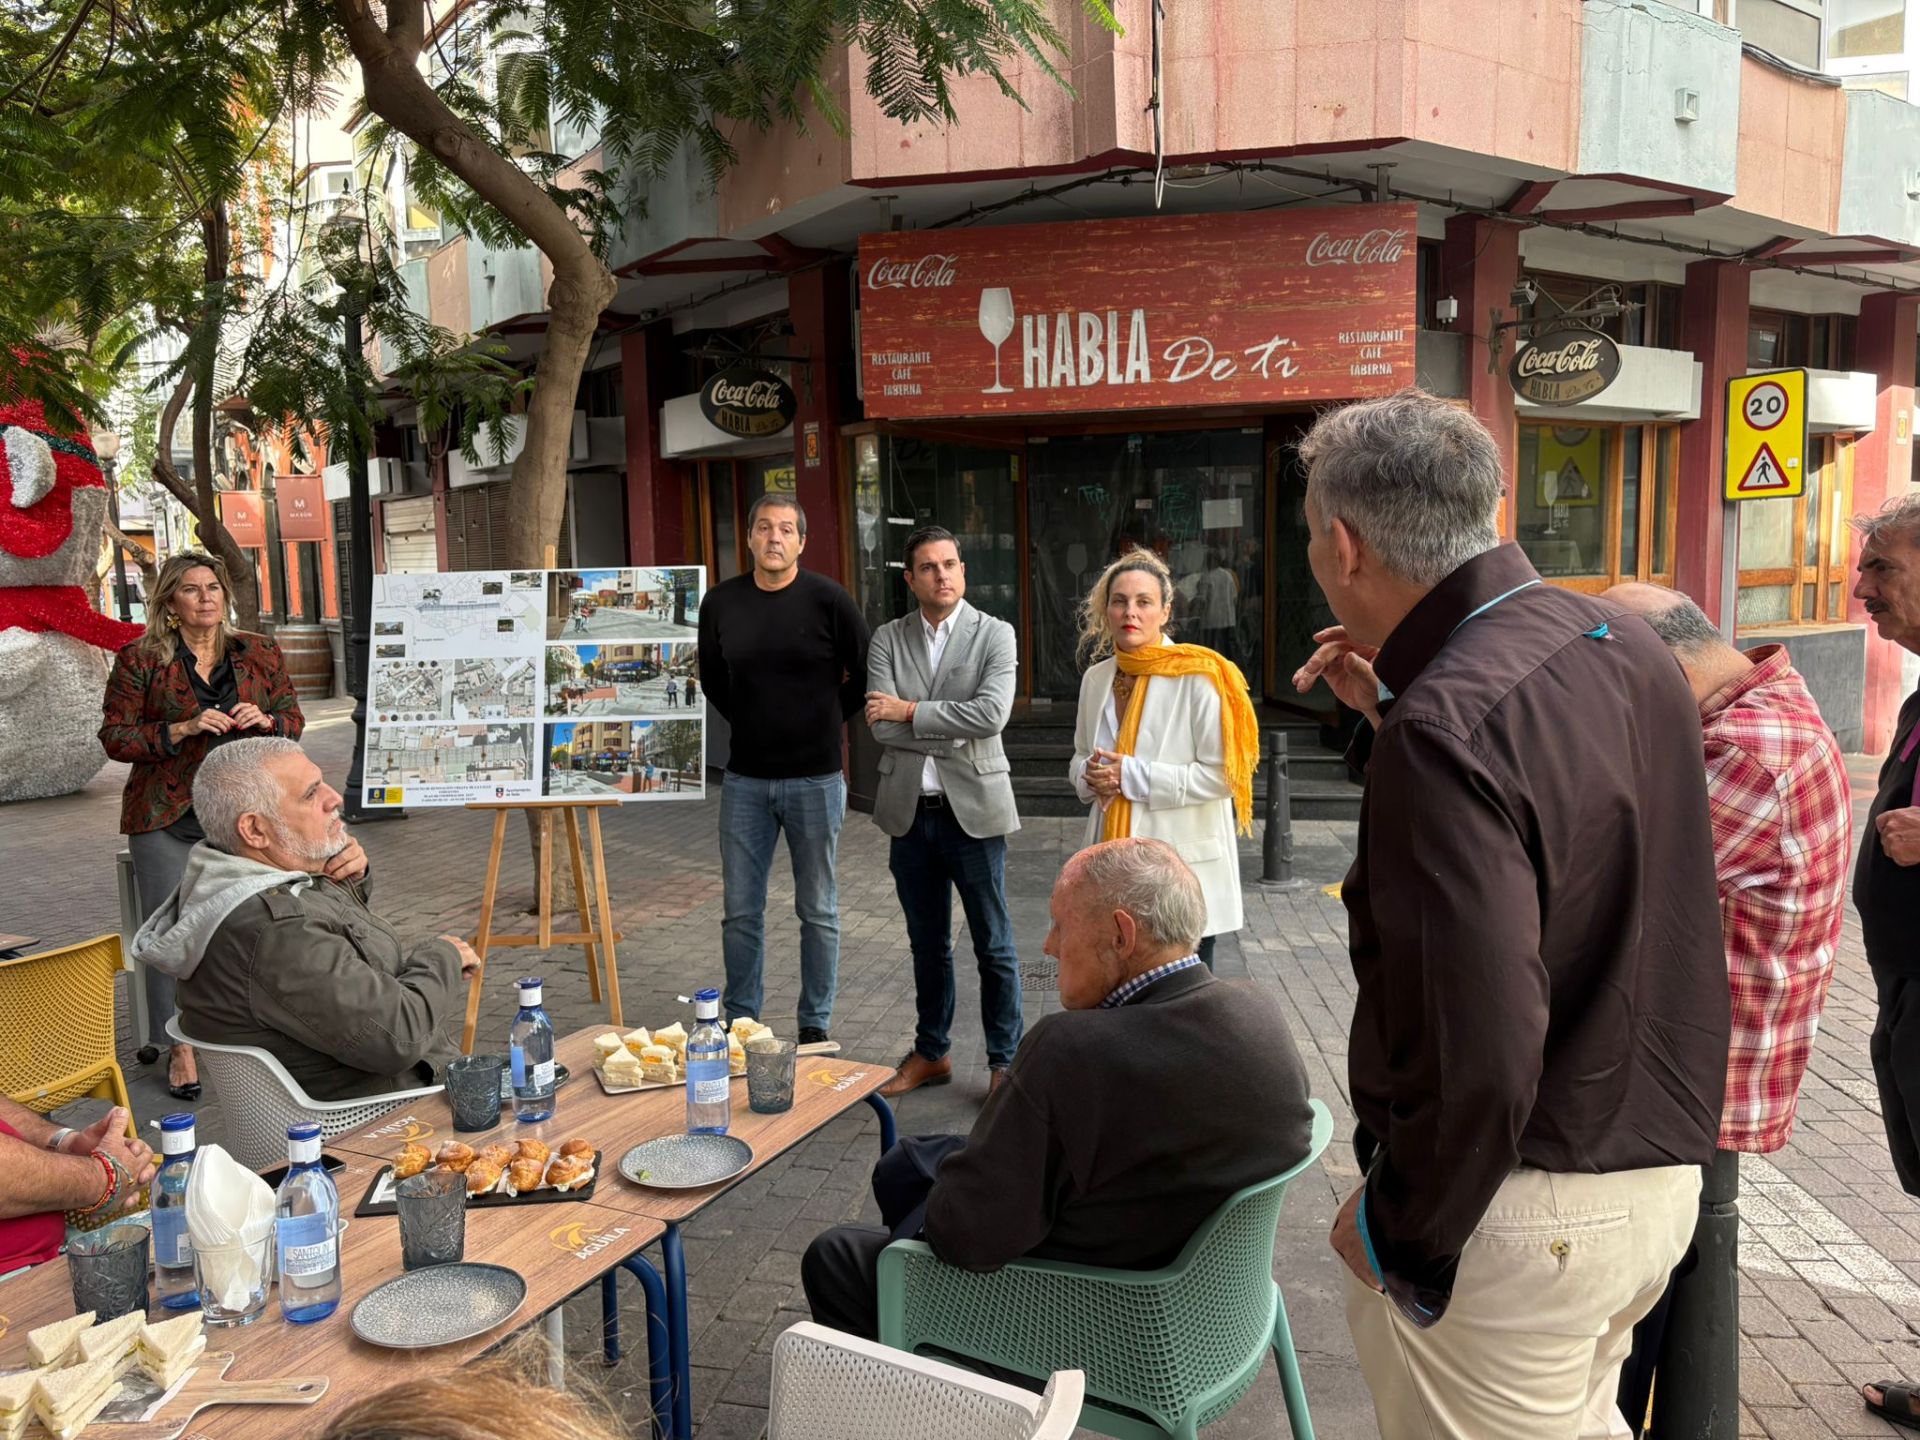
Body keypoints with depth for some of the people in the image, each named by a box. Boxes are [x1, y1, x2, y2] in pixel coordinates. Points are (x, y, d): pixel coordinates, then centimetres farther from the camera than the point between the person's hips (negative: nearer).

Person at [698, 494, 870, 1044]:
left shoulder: (828, 600, -7)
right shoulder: (720, 602, 2)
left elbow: (864, 675, 2)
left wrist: (825, 723, 7)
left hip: (814, 778, -3)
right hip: (745, 778, 3)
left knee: (818, 912, 7)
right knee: (740, 911, 9)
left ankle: (815, 1027, 20)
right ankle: (740, 1021, 24)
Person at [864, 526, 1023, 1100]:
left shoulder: (994, 634, -3)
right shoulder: (888, 639, 5)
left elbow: (992, 713, -19)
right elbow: (882, 725, -7)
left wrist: (912, 712, -14)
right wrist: (953, 731, -14)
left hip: (973, 808, -3)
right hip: (909, 811, 3)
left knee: (993, 945, 5)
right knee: (927, 944, 16)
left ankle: (1004, 1060, 19)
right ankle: (930, 1053, 30)